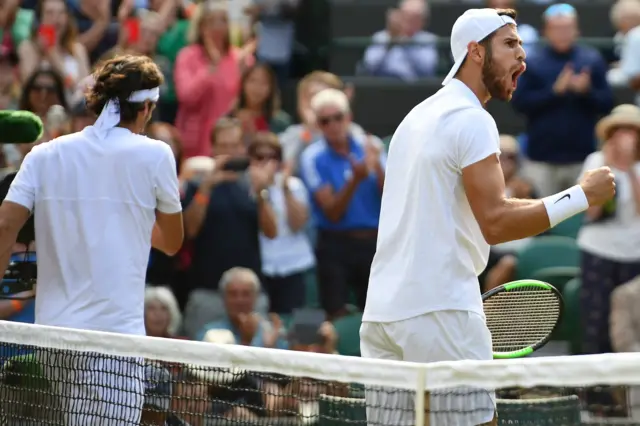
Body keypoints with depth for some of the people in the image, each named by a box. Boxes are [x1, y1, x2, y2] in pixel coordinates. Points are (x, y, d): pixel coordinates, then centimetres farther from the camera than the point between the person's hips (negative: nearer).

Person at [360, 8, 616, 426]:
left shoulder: (418, 117, 20)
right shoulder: (472, 120, -9)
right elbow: (495, 222, -18)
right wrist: (582, 196, -12)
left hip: (384, 309, 9)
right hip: (439, 311, -9)